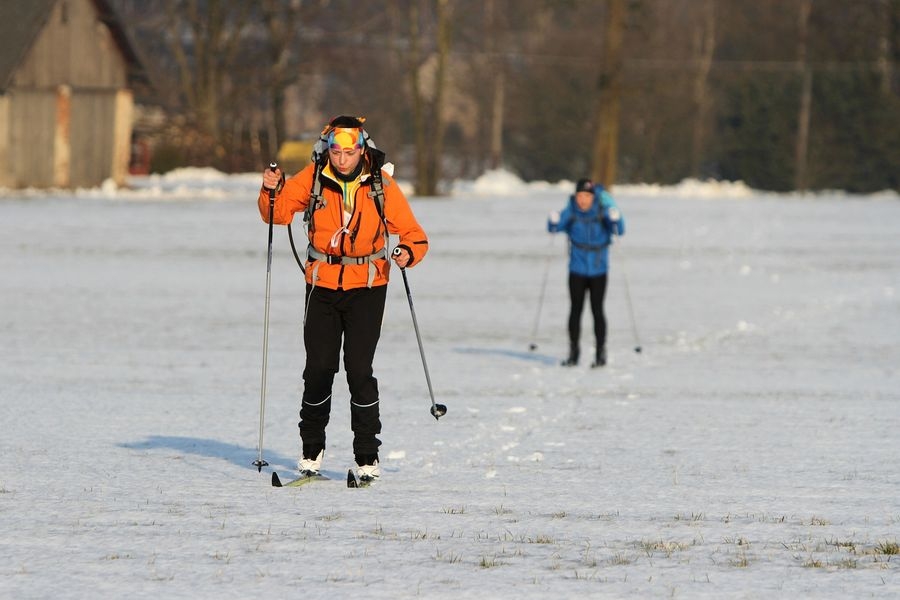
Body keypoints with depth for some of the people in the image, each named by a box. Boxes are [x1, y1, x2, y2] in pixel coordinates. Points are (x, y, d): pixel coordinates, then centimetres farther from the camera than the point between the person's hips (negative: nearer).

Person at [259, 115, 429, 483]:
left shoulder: (381, 184, -6)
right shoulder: (314, 178, -3)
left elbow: (413, 233, -4)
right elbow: (279, 212, 3)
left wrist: (408, 253, -26)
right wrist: (272, 191, -18)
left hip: (367, 287, -2)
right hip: (323, 285, 2)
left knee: (359, 369, -8)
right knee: (319, 367, 0)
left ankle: (367, 455, 2)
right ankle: (311, 448, 18)